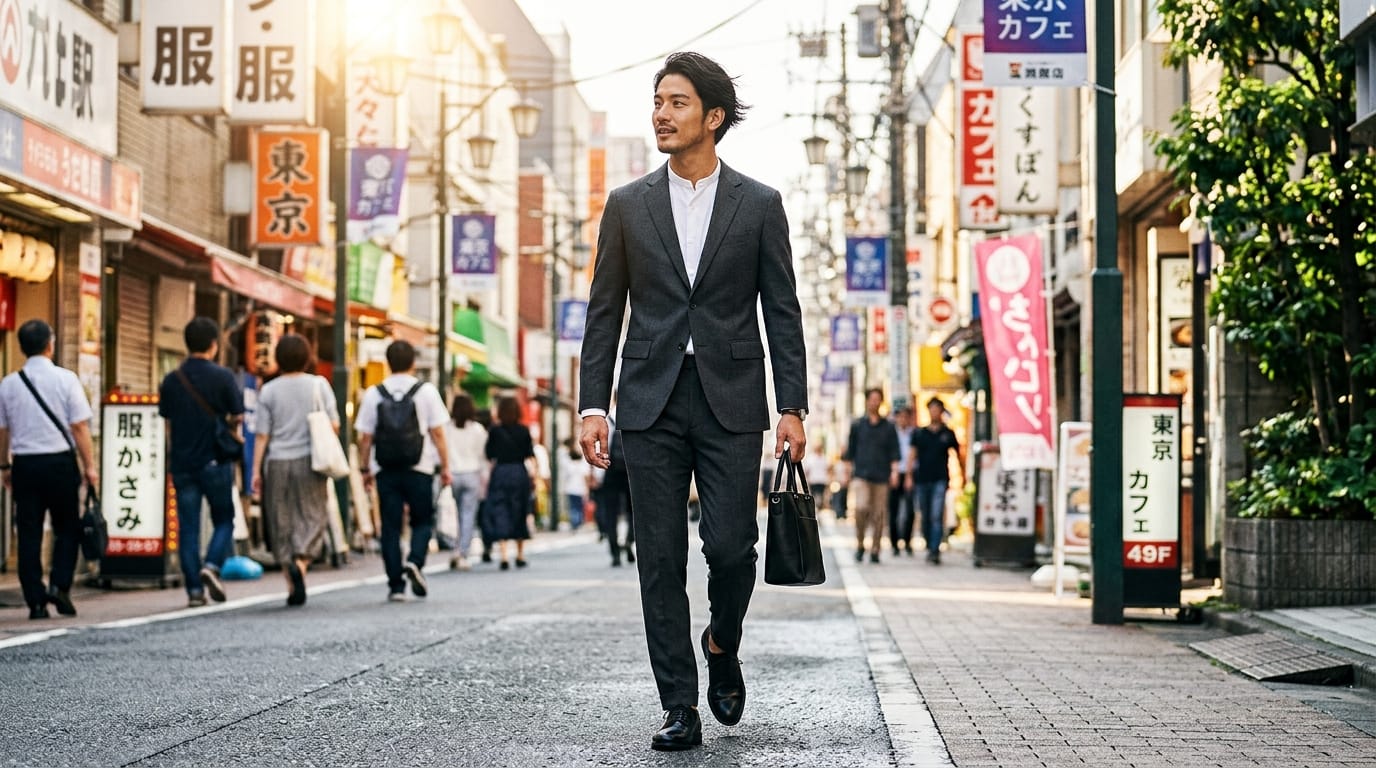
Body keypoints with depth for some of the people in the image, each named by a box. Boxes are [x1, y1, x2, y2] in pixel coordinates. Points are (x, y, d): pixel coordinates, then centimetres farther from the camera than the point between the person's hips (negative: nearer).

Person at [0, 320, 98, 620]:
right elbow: (79, 427, -7)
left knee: (29, 533, 6)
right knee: (67, 528, 11)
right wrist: (89, 465, -1)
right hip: (60, 460, -2)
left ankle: (35, 601, 4)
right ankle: (59, 585, -6)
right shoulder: (65, 379, -6)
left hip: (24, 463, 2)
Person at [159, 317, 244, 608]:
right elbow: (237, 417, -3)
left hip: (182, 462, 3)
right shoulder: (222, 376, -6)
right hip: (215, 461, -3)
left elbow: (167, 420, 8)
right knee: (223, 519, 11)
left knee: (188, 526, 5)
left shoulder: (171, 380, 5)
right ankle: (212, 565, -13)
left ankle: (194, 589, 2)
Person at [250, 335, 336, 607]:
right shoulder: (319, 385, 0)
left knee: (282, 524, 8)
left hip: (277, 462, 1)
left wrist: (256, 470, 3)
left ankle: (293, 588, 8)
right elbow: (334, 425, 0)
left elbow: (262, 434, -1)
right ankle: (300, 561, -23)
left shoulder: (269, 390, 1)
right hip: (309, 461, -1)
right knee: (312, 517, 5)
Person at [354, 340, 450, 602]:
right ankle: (415, 562, -14)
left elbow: (365, 436, 3)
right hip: (419, 469, -1)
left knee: (390, 526, 5)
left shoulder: (373, 394, 3)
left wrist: (366, 468, 11)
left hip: (385, 470, 1)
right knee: (423, 521, 12)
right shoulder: (426, 391, -1)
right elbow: (437, 433, -2)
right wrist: (445, 465, 5)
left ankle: (396, 585, 2)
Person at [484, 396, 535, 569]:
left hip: (500, 472, -1)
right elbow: (530, 456, 1)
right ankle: (520, 555, 21)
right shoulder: (524, 431, -1)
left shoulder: (495, 431, -4)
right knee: (519, 514, 13)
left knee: (500, 514, -1)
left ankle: (503, 556, -13)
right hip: (520, 472, 2)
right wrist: (532, 475, 6)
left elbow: (489, 455, 2)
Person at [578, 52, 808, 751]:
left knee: (730, 545, -8)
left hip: (730, 403, -1)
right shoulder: (627, 206, 8)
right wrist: (592, 406, 0)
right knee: (661, 560, -1)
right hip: (651, 403, 1)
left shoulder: (759, 205, 5)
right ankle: (679, 708, 6)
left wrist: (792, 407, -4)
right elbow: (604, 314, 8)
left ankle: (722, 646, 24)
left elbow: (782, 312, 4)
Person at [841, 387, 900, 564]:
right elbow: (850, 450, 13)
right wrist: (848, 470, 7)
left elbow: (894, 452, 8)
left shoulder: (888, 427, 11)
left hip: (881, 477, 1)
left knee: (879, 514, -1)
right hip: (861, 475, -1)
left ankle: (875, 550, 6)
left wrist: (894, 471, -4)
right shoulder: (857, 425, 10)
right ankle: (860, 545, -2)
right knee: (860, 508, -18)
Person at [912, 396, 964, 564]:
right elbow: (912, 454, 7)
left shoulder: (948, 434, 6)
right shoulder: (919, 433, 9)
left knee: (937, 517, -14)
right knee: (925, 517, 9)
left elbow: (958, 454, 15)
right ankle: (930, 548, 22)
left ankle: (935, 551, -18)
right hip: (921, 479, 3)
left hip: (940, 480, -2)